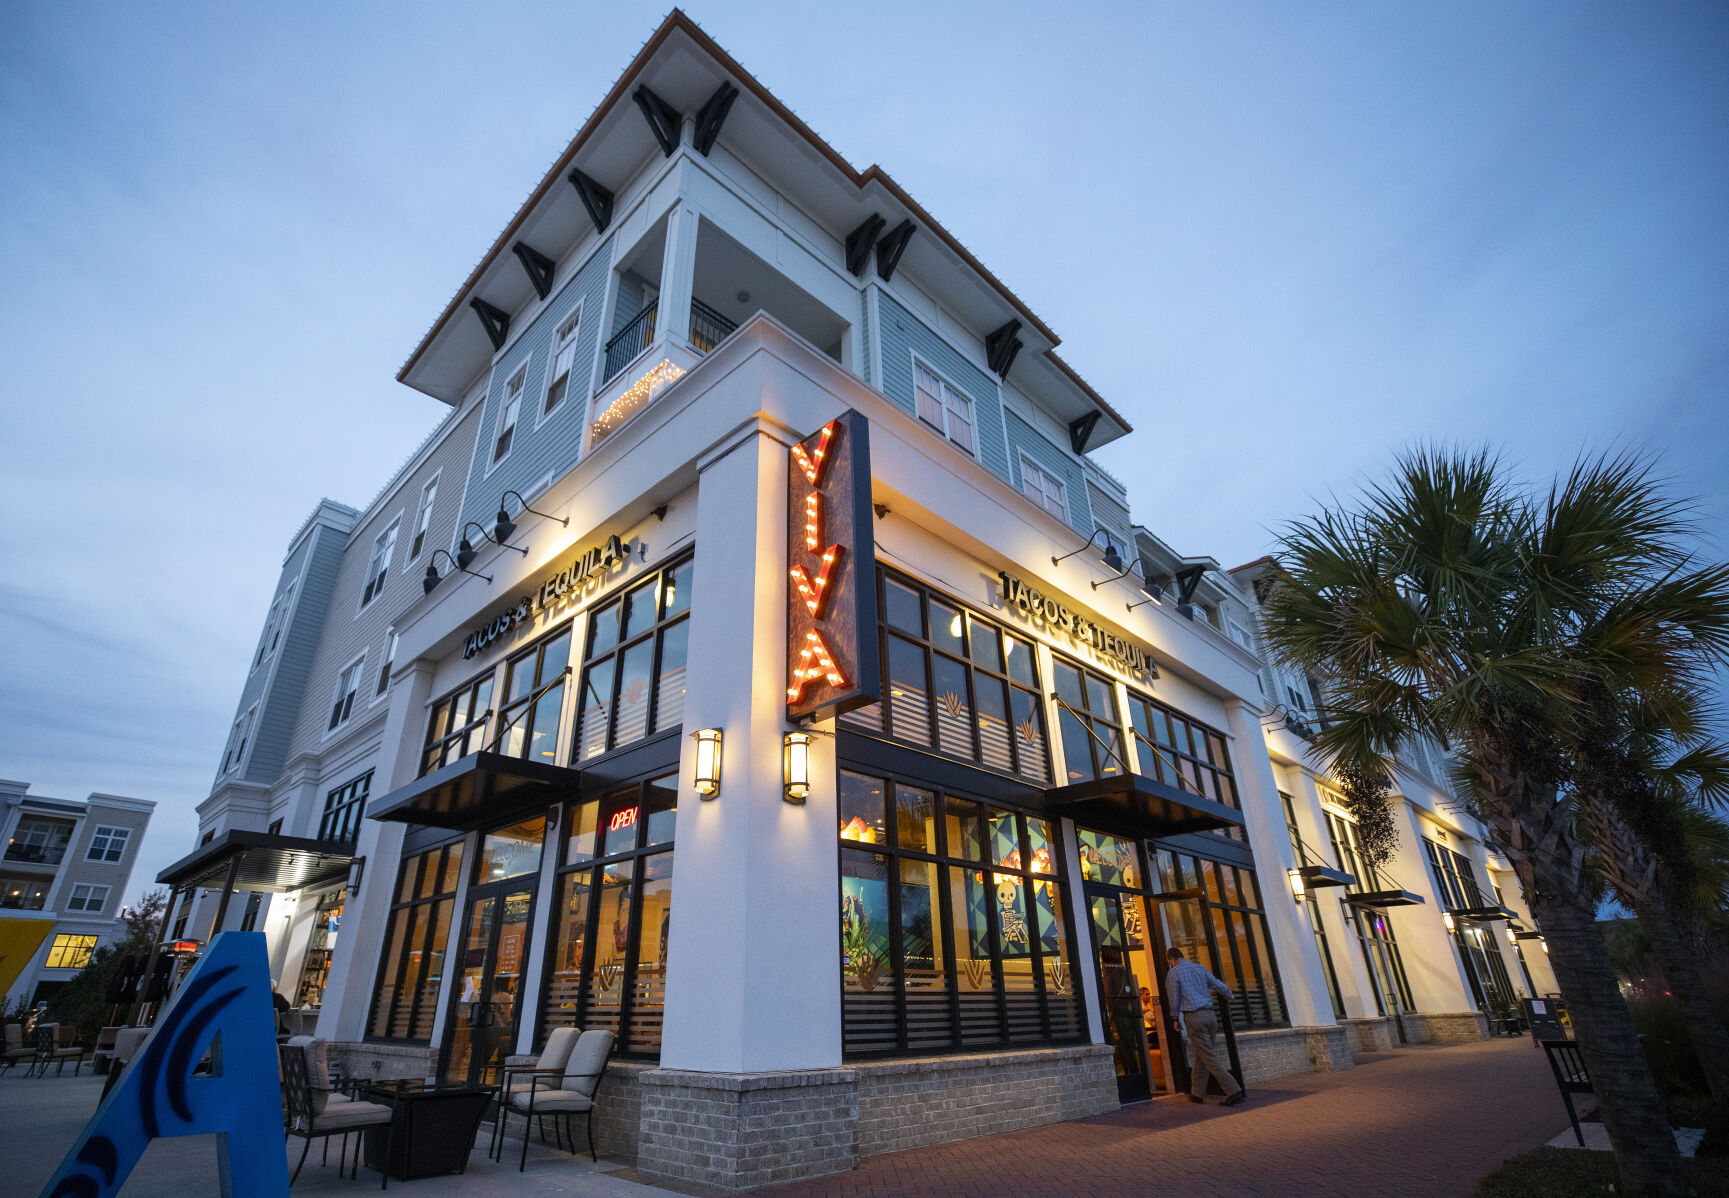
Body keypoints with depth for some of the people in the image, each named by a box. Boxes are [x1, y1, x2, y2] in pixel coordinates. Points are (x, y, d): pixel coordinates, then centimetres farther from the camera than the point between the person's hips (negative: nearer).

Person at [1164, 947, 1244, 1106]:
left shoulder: (1173, 973, -2)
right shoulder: (1200, 968, 12)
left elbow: (1174, 1001, 0)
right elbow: (1220, 986, 16)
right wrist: (1229, 994, 38)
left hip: (1193, 1017, -6)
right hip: (1210, 1014, 7)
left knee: (1210, 1058, -3)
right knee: (1200, 1056, 15)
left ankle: (1234, 1091, -12)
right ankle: (1197, 1093, 21)